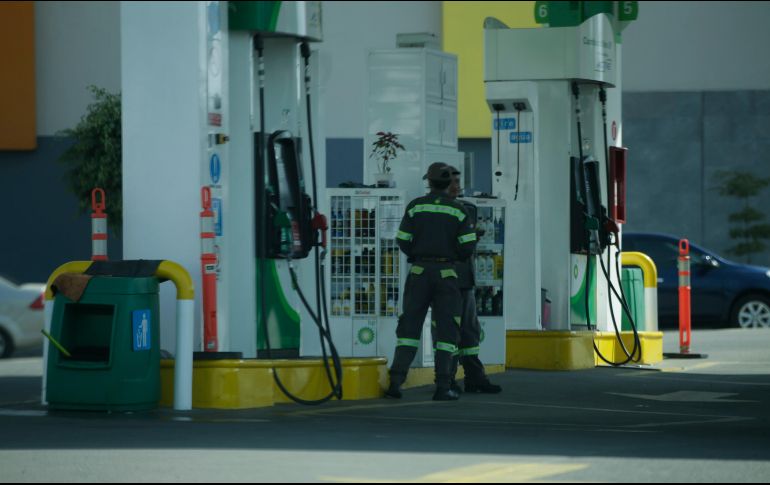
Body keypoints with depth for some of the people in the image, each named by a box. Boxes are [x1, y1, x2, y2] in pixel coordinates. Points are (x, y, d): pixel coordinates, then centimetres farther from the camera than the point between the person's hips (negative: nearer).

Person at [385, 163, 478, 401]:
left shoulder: (415, 207, 0)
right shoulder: (458, 211, -1)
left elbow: (403, 241, -2)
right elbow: (468, 246, -6)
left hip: (419, 271, 1)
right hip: (446, 274, -1)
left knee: (410, 325, 5)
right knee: (446, 330, 3)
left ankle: (396, 380, -6)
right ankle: (442, 387, -4)